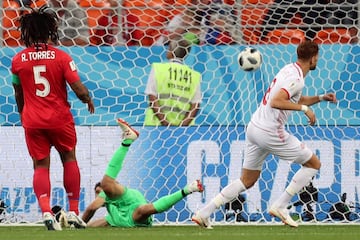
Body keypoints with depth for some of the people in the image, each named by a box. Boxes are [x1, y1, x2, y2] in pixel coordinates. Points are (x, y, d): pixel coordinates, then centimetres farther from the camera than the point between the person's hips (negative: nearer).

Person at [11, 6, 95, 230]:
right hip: (60, 119, -1)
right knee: (69, 159, 17)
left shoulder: (18, 60, -2)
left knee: (41, 166, 6)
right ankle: (73, 211, 16)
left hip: (32, 121, 1)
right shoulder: (61, 57, -11)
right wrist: (89, 100, 10)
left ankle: (46, 212, -12)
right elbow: (79, 89, -13)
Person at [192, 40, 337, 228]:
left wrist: (321, 98, 21)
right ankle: (280, 206, 1)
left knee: (247, 181, 15)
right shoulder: (296, 78, -16)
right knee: (313, 164, 5)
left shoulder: (289, 70, 15)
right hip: (270, 133, -9)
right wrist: (305, 109, -23)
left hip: (254, 128, 9)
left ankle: (203, 214, 8)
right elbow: (276, 102, -30)